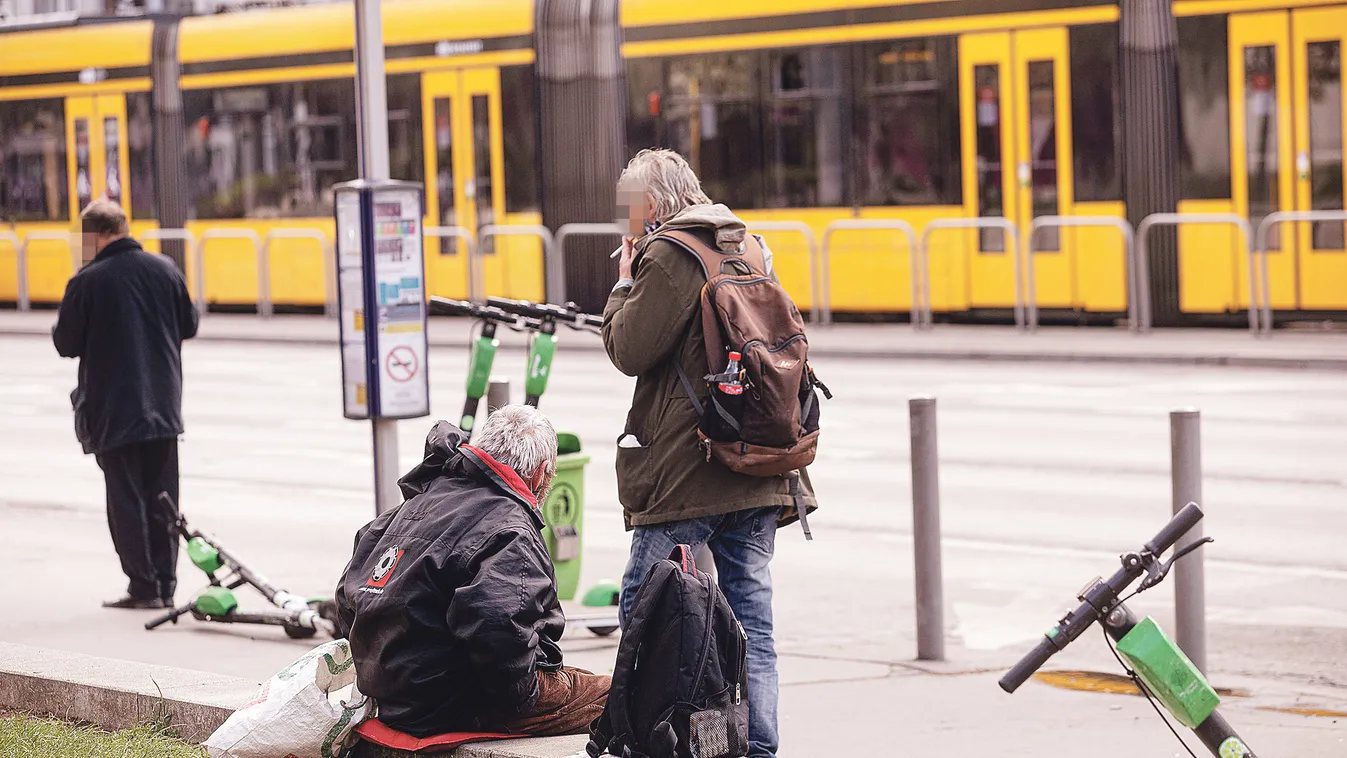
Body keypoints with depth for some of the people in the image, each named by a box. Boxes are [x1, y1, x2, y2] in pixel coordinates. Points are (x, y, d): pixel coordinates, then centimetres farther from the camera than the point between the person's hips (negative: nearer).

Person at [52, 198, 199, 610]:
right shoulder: (165, 270, 0)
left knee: (126, 501, 2)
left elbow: (66, 344, -6)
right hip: (163, 406, 4)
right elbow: (189, 326, 11)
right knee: (162, 500, 11)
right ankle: (165, 586, 12)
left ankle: (144, 587, 1)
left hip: (112, 411, -4)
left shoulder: (86, 282, -13)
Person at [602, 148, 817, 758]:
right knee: (750, 616, 6)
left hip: (687, 474, -7)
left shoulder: (668, 256, -8)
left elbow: (630, 350, -9)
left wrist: (624, 284, 3)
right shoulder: (749, 250, 15)